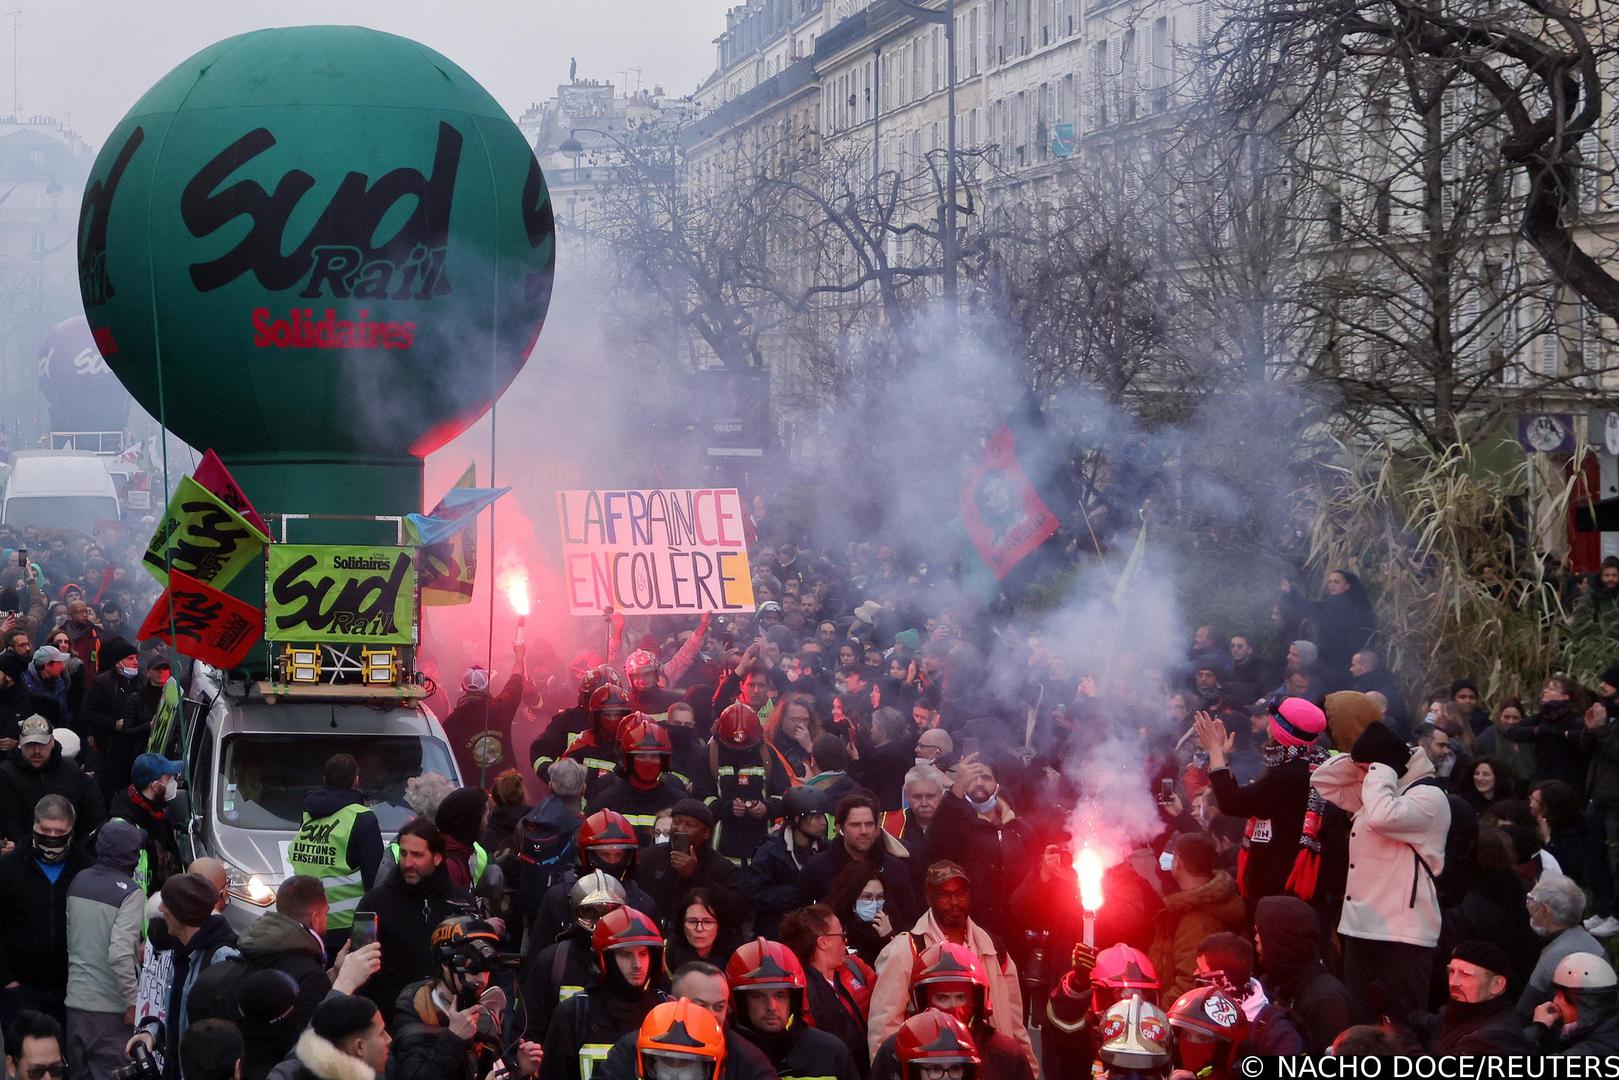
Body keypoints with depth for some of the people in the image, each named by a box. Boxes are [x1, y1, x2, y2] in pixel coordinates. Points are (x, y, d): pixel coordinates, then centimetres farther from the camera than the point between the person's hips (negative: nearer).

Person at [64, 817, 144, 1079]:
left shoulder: (79, 881, 5)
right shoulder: (130, 893, -15)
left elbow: (71, 938, 13)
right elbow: (120, 955, -23)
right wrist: (132, 1001, -13)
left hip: (75, 1000, 6)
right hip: (108, 1007, -6)